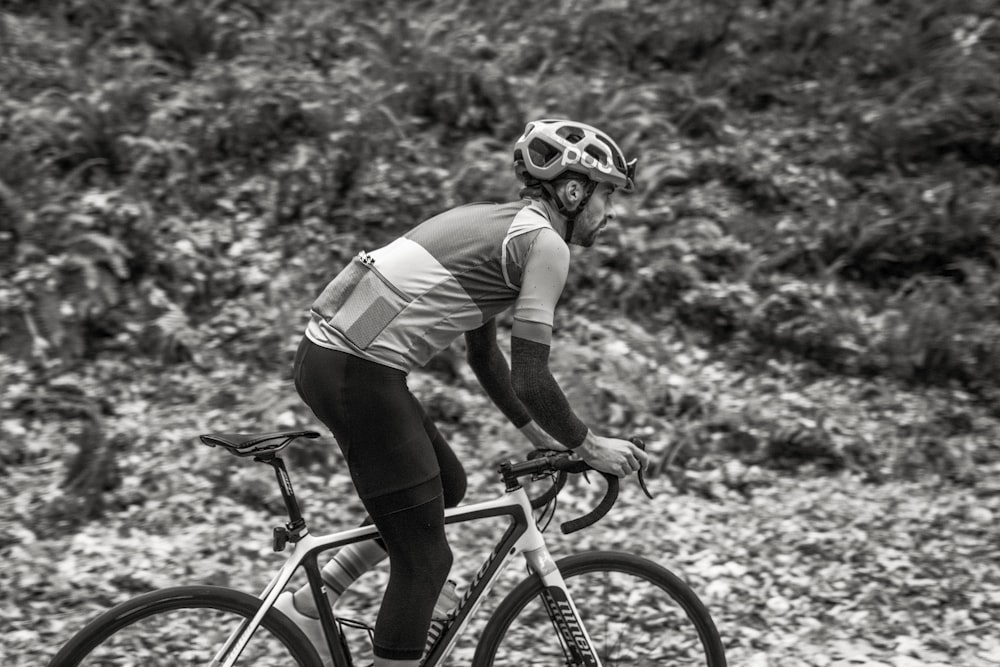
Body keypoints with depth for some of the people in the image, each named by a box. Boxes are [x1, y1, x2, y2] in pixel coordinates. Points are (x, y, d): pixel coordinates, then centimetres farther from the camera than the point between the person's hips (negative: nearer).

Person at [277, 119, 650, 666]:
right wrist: (589, 446, 3)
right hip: (360, 373, -9)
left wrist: (538, 433, 30)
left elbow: (484, 354, 28)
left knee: (446, 485, 24)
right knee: (425, 559, 2)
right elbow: (531, 379, -11)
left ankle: (308, 603, 24)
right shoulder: (545, 242, -6)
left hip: (324, 354, 9)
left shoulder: (495, 224, 22)